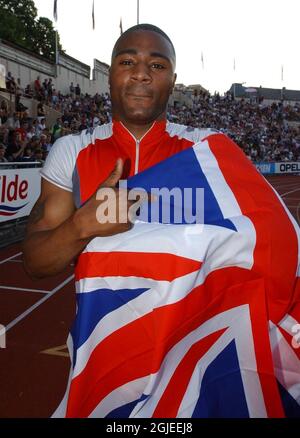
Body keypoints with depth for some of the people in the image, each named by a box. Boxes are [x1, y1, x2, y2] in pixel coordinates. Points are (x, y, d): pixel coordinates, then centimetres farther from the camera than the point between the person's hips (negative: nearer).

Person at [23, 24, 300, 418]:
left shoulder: (209, 152, -4)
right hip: (103, 348, 1)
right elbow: (34, 263, -4)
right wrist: (83, 224, -23)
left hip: (195, 347, 0)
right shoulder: (71, 152, -2)